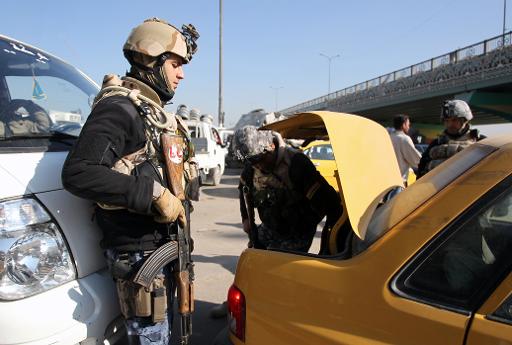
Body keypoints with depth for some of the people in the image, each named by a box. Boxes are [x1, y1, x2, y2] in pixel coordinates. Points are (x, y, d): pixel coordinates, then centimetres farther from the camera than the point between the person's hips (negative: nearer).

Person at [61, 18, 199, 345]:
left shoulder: (155, 111, 14)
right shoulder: (120, 108, -15)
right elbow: (77, 173, -27)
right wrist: (155, 194, -27)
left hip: (163, 245, 9)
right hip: (140, 251, -9)